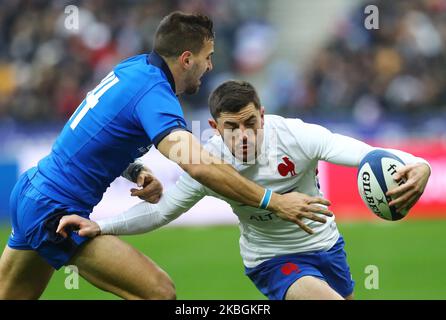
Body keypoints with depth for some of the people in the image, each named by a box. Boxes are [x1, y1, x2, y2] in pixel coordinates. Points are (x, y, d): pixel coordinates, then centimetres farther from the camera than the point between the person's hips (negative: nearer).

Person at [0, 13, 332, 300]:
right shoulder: (153, 93, -21)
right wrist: (273, 201, -31)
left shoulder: (135, 67, 6)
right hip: (56, 213, -10)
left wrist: (136, 172, 4)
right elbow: (200, 166, -34)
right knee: (159, 292, -14)